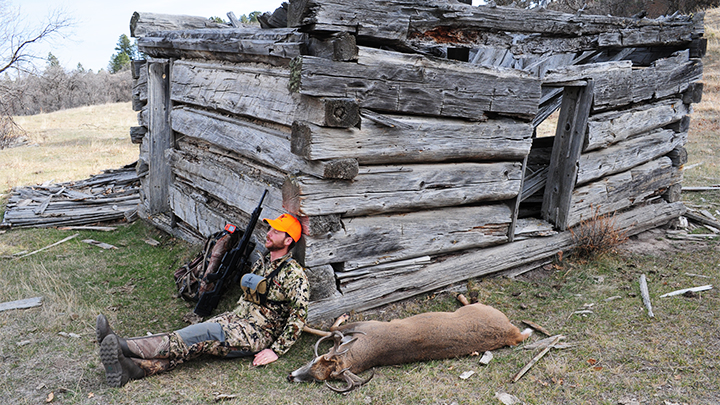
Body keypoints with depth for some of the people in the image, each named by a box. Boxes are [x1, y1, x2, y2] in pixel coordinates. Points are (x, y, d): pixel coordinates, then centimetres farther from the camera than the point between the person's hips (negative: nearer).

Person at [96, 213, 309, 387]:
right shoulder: (261, 263, 17)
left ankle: (125, 346, -37)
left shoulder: (294, 273, -8)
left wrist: (276, 351, -18)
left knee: (205, 333, -28)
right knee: (195, 341, -18)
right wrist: (231, 319, 16)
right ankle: (131, 367, -37)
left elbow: (299, 315, -14)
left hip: (258, 334, -8)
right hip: (235, 319, 8)